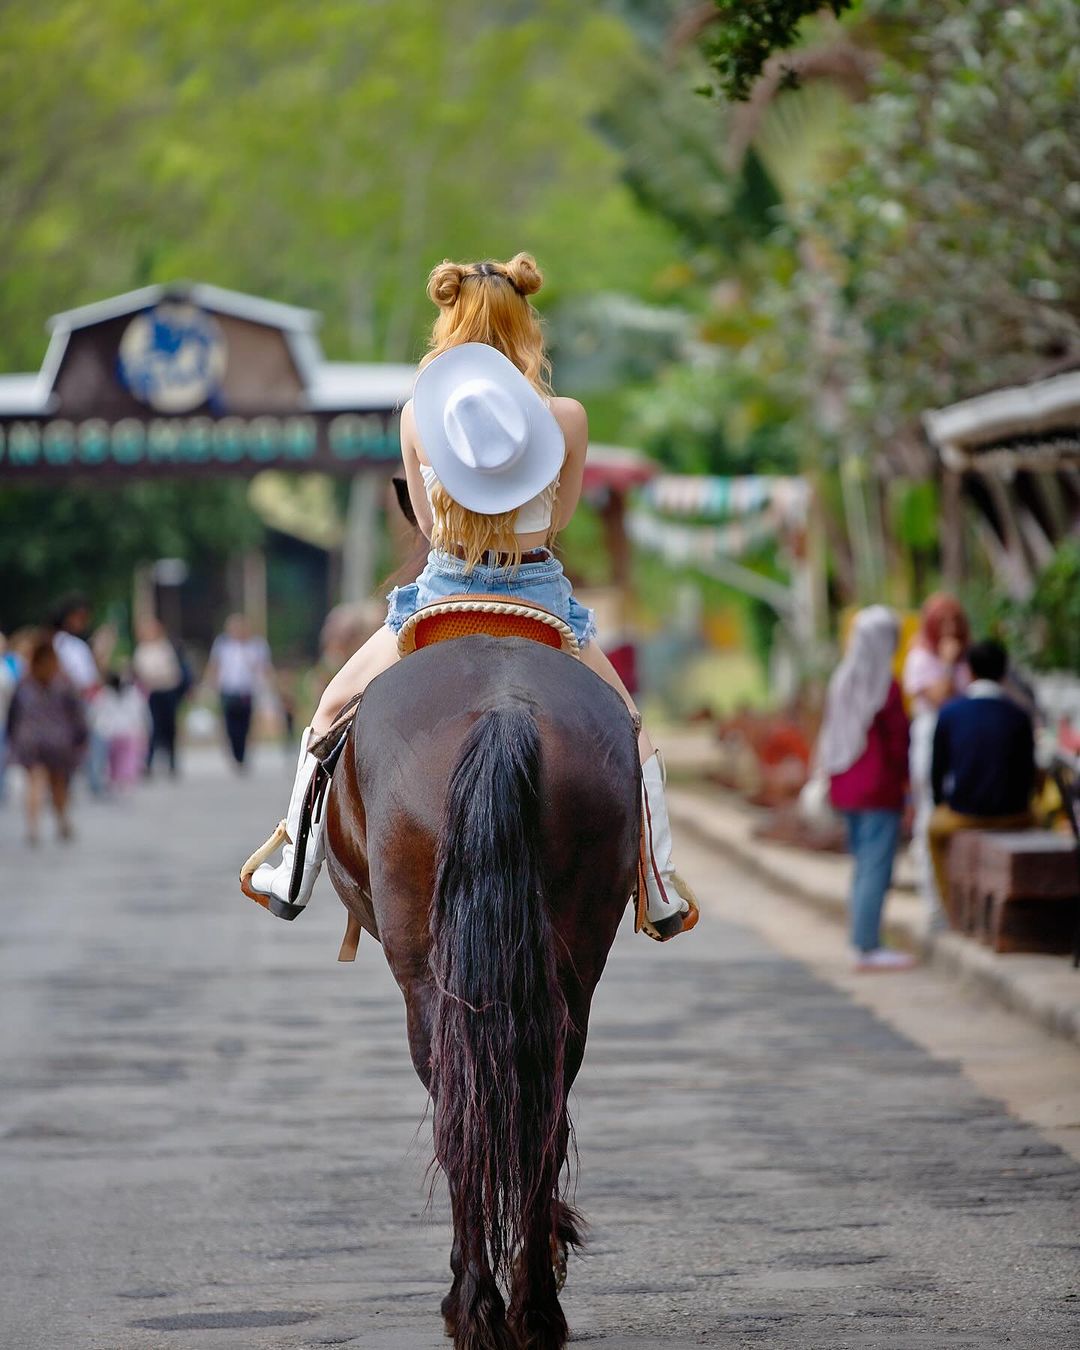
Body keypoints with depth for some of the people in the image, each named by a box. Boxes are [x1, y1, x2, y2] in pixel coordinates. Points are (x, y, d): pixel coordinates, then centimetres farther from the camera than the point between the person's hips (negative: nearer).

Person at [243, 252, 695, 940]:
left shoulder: (418, 414, -8)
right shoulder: (566, 415, -10)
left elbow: (427, 520, 5)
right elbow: (560, 516, 6)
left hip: (444, 596, 0)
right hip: (540, 595, 0)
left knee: (332, 710, 23)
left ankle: (293, 876, 25)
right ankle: (661, 896, 27)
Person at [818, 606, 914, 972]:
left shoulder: (841, 681, 7)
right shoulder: (886, 686, -15)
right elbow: (898, 739, -12)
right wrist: (905, 777, 1)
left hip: (845, 787, 8)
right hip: (879, 789, -8)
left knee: (864, 866, 15)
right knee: (876, 868, -5)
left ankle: (862, 944, 18)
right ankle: (868, 947, -6)